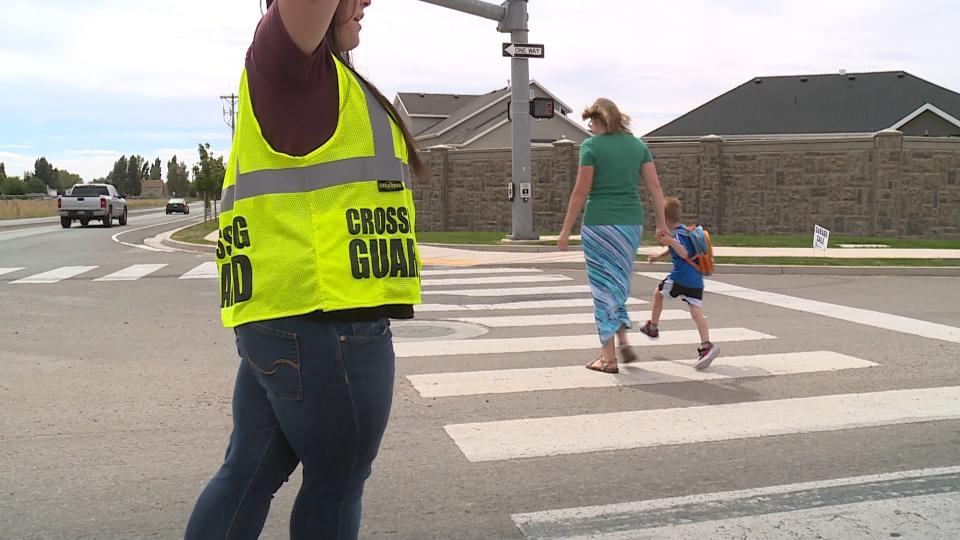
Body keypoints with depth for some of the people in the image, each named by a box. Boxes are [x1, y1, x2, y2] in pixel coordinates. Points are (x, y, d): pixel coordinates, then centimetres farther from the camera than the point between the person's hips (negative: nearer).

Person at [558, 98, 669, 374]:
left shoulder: (591, 146, -6)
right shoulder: (638, 145, 8)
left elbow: (581, 192, -9)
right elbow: (655, 187, 6)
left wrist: (566, 229, -4)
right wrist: (661, 223, 13)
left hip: (599, 223, -5)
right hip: (632, 222, 5)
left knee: (604, 285, 3)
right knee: (619, 282, 20)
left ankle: (608, 357, 6)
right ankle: (623, 340, 9)